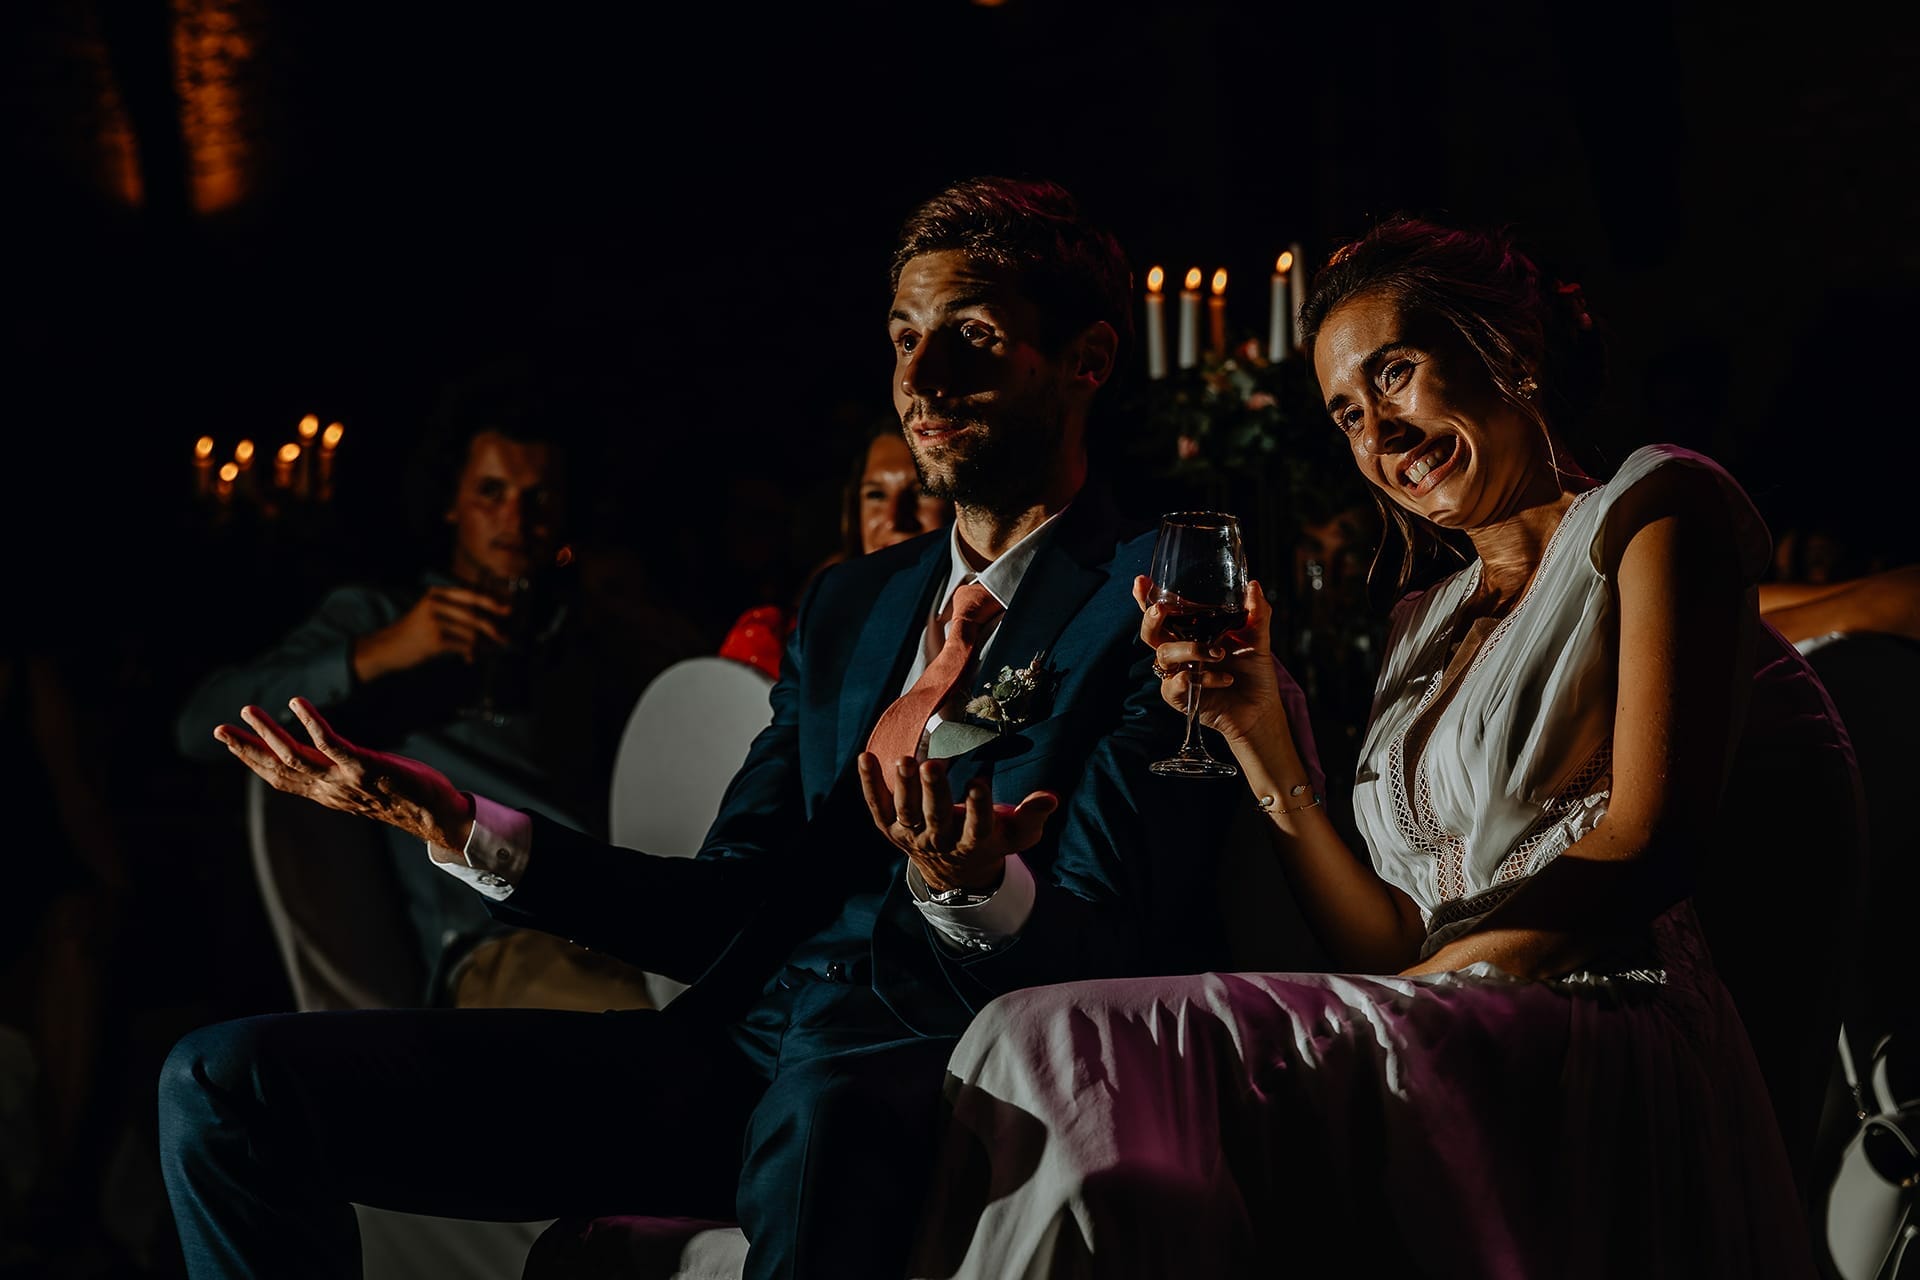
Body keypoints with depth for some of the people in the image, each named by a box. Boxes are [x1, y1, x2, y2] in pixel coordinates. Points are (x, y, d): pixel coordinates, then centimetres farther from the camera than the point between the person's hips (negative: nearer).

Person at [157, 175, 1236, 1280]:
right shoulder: (850, 605, 24)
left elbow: (1102, 958, -8)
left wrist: (975, 892, -31)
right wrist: (455, 824, 6)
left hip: (928, 1074, -7)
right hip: (741, 1043, 7)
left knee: (826, 1109, -47)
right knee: (227, 1082, -6)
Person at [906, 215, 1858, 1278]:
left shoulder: (1655, 506, 5)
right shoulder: (1425, 626, 25)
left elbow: (1653, 842, -7)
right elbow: (1393, 945, 14)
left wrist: (1418, 992, -10)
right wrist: (1260, 736, 8)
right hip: (1452, 1059, 6)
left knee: (1058, 1051, -23)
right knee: (1045, 1046, -18)